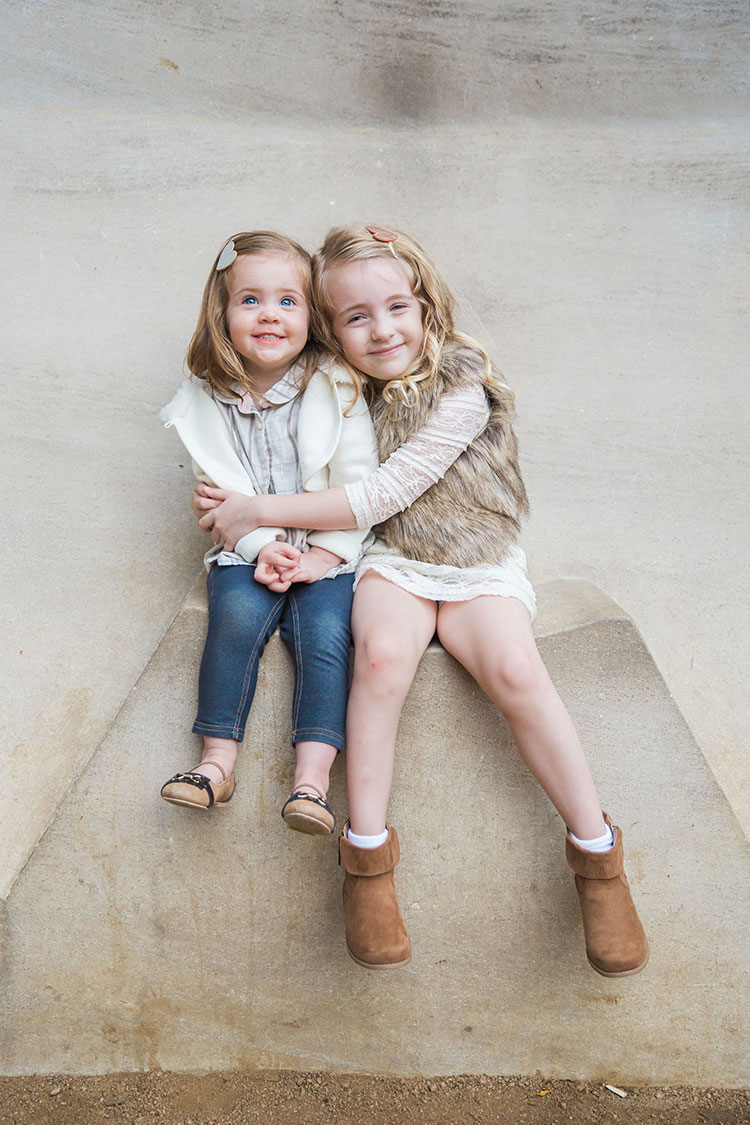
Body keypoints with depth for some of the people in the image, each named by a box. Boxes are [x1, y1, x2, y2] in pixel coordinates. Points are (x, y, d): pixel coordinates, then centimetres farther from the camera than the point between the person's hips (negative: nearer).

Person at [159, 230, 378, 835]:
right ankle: (218, 761, -18)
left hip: (329, 552, -1)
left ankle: (312, 778, -24)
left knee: (325, 632, -23)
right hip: (247, 550, 1)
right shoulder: (206, 401, 1)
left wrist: (324, 553, -13)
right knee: (237, 616, -26)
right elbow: (221, 489, -1)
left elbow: (357, 482, -5)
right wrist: (263, 547, -15)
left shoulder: (337, 390, -3)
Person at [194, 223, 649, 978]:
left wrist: (261, 510, -15)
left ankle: (597, 854, -10)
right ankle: (366, 854, -19)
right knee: (382, 652, -30)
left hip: (480, 564, -2)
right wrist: (258, 523, -7)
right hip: (391, 562, 2)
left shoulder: (463, 390, -13)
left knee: (515, 670, -27)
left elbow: (380, 497, -19)